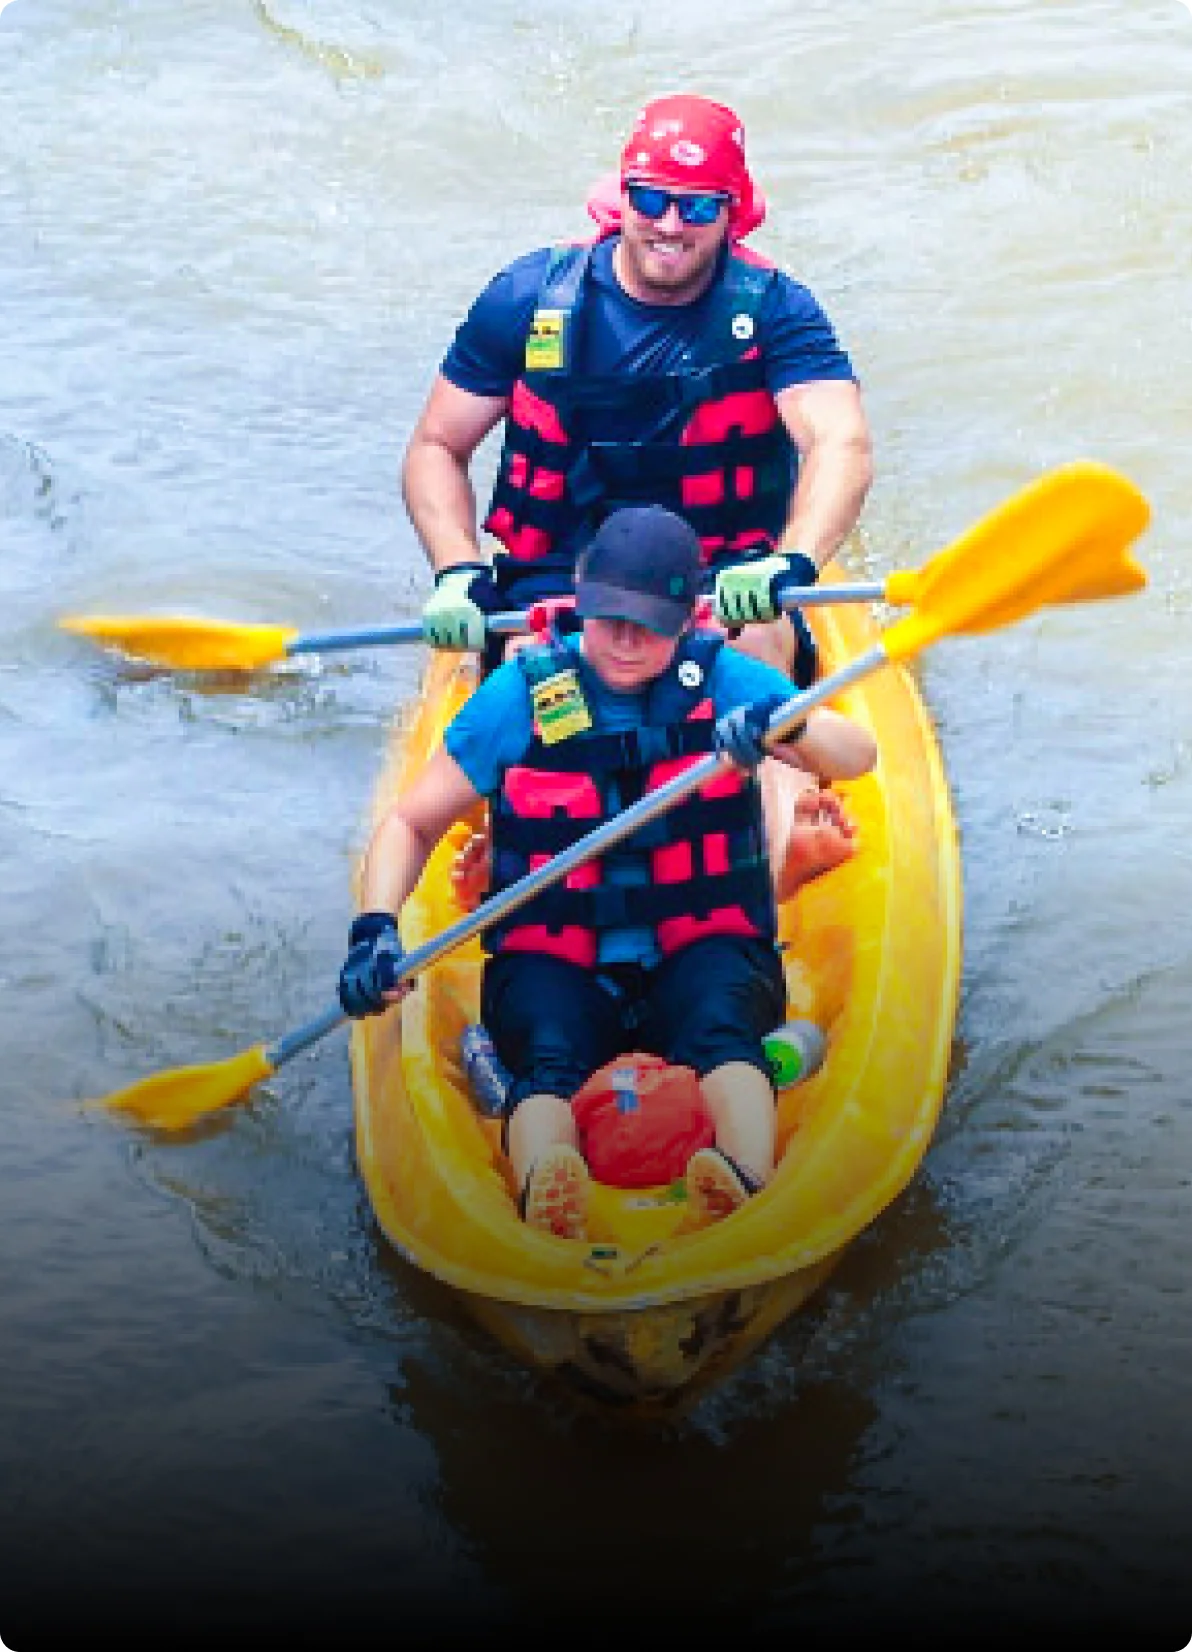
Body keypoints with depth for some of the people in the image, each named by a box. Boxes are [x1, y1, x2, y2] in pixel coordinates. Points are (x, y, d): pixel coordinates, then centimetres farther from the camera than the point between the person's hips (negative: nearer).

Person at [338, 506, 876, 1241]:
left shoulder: (724, 681, 3)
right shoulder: (521, 694, 3)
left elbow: (858, 755, -12)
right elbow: (411, 823, 7)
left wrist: (791, 727, -35)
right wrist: (375, 929, -12)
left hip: (703, 954, 0)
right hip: (554, 963, 0)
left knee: (721, 1031, -33)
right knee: (551, 1056, -32)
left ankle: (748, 1185, -60)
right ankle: (544, 1201, -62)